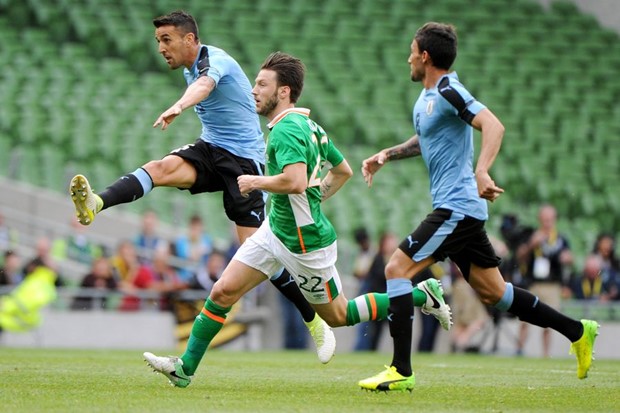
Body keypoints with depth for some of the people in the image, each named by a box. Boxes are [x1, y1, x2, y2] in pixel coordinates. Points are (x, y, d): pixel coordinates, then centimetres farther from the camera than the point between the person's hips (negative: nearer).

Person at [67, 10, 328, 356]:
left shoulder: (215, 59, -17)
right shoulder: (191, 68, 12)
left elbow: (204, 85, -41)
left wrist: (178, 107, -62)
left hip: (244, 158, -7)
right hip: (211, 149, 7)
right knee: (164, 167, -25)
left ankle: (314, 317, 5)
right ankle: (96, 204, -49)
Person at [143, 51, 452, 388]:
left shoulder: (286, 130, -22)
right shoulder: (308, 125, 8)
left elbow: (295, 181, -37)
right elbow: (343, 171, 18)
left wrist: (255, 182, -21)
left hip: (305, 242, -10)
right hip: (274, 230, 10)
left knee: (337, 316, 7)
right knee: (223, 291, 0)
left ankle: (422, 295, 18)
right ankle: (185, 368, 4)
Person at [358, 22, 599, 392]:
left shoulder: (448, 91, -14)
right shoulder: (427, 96, 16)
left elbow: (494, 126, -27)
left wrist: (481, 171, -41)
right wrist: (388, 154, 20)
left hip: (456, 207, -10)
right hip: (462, 209, 10)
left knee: (397, 269, -13)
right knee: (493, 292, 13)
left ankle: (401, 372, -14)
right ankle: (577, 331, 20)